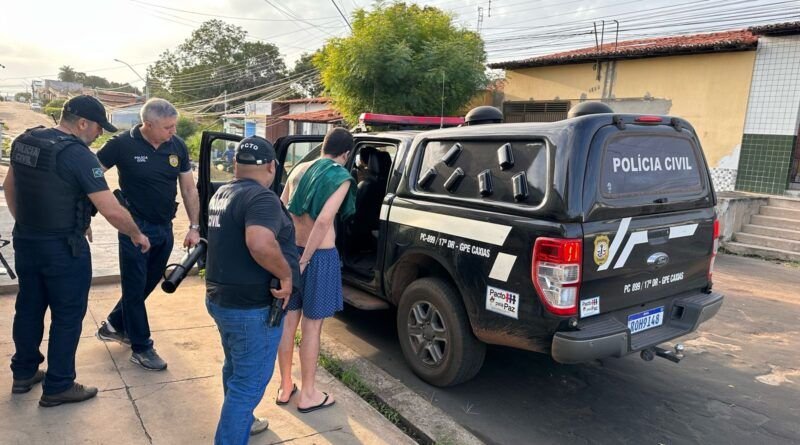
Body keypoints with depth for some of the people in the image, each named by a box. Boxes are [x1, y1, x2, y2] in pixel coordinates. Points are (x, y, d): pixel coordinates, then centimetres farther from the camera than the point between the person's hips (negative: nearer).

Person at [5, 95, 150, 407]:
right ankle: (58, 387, 18)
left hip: (25, 242, 8)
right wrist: (136, 235, -9)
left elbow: (9, 187, 17)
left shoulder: (24, 142, 3)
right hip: (64, 249, -8)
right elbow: (111, 210, -25)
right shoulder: (77, 154, -22)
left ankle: (24, 374, 37)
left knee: (28, 308, 21)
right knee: (67, 316, 7)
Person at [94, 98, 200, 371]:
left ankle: (114, 325, 40)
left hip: (164, 228, 5)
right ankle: (141, 348, 16)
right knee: (135, 288, 4)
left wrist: (194, 227, 3)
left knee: (148, 284, 18)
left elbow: (189, 189, 4)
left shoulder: (177, 147, -2)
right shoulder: (123, 144, -14)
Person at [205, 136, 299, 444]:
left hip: (222, 298, 10)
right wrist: (285, 275, -24)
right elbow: (260, 244, -39)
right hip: (251, 307, -10)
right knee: (249, 383, 2)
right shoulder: (261, 197, -21)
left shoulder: (221, 194, 11)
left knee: (236, 370, 27)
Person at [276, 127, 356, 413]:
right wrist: (304, 261, -18)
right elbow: (323, 222, -22)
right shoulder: (341, 178, -11)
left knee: (288, 320, 14)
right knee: (312, 326, 4)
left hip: (291, 250, 6)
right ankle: (308, 395, 17)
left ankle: (285, 387, 28)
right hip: (319, 255, -6)